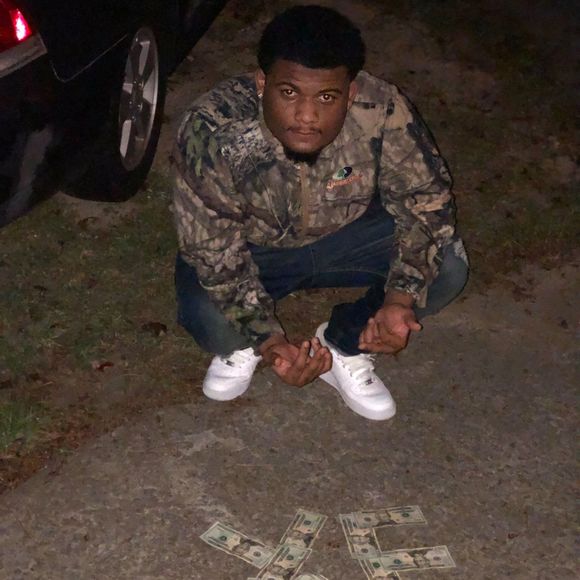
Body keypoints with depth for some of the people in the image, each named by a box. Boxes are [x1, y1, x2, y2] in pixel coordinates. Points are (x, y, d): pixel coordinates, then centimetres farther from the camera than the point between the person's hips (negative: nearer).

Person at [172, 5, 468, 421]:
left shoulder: (384, 112, -31)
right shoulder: (211, 131, -34)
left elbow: (426, 198, -18)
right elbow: (213, 248, -26)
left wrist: (401, 298, -33)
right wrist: (267, 340, -38)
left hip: (344, 234, 2)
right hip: (250, 246, -2)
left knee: (447, 267, -21)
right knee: (207, 317, -32)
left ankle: (344, 346, 6)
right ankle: (240, 345, 9)